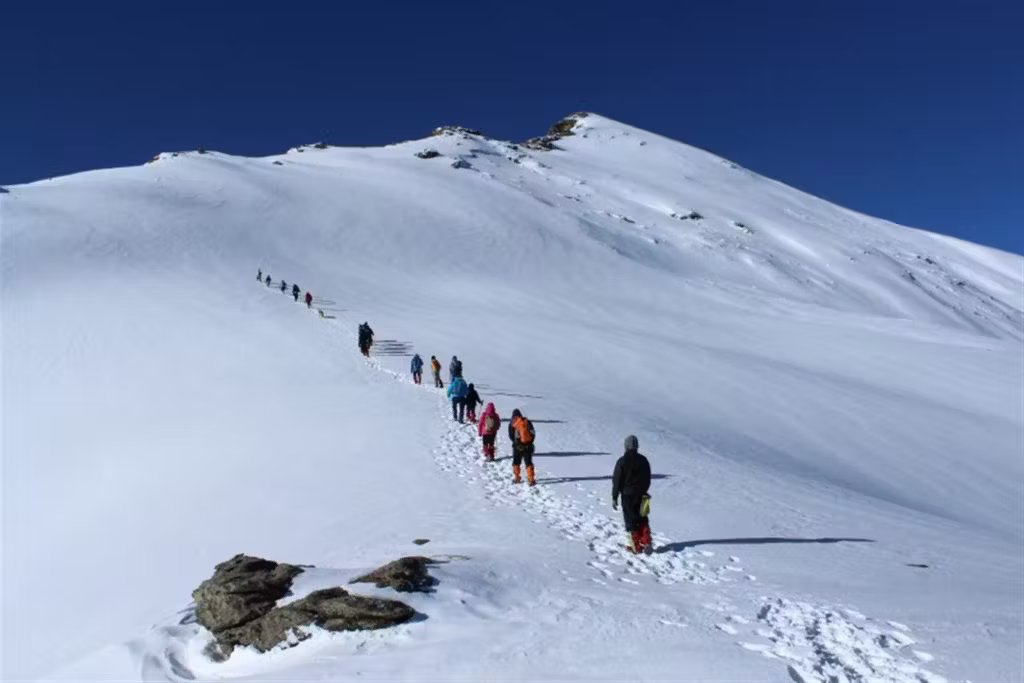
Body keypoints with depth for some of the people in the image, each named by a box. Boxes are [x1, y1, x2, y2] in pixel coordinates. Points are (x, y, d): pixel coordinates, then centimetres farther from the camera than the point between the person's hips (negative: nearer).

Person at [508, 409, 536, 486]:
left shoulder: (512, 424, -2)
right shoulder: (527, 422, 2)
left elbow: (511, 436, -2)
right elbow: (533, 433, 4)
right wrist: (530, 442, 12)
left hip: (517, 446, -1)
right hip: (528, 446, 1)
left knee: (516, 462, 14)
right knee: (528, 463, 4)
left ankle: (517, 478, 19)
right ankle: (531, 479, -2)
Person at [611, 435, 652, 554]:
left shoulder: (622, 461, -12)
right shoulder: (643, 460, 1)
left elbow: (617, 480, -10)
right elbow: (648, 479, 10)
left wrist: (614, 497, -3)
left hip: (627, 495, -4)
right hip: (642, 495, 4)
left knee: (631, 521, 3)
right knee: (642, 520, 15)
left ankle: (636, 546, 6)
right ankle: (646, 543, 9)